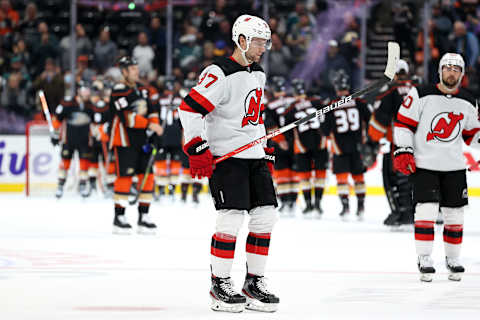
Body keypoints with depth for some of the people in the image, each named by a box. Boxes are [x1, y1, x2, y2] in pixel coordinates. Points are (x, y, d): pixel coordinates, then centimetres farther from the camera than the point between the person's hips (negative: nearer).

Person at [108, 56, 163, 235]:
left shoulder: (141, 89, 14)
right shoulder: (118, 91, -13)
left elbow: (151, 110, 18)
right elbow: (127, 116, -23)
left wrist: (156, 128, 1)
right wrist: (149, 125, -24)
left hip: (141, 139, 8)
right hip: (124, 139, -8)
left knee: (147, 176, 4)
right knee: (125, 176, -9)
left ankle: (143, 217, 10)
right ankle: (119, 218, -2)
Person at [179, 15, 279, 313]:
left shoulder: (258, 74, 15)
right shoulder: (220, 73, -14)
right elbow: (190, 108, -19)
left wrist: (266, 152, 22)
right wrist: (197, 149, -24)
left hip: (253, 156, 9)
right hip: (226, 155, -9)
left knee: (266, 216, 4)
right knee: (232, 217, -15)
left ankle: (255, 282, 14)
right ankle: (220, 285, -4)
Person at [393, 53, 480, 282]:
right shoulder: (422, 95, -7)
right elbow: (403, 123, -5)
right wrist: (402, 151, -13)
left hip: (454, 166, 4)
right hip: (424, 164, -4)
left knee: (455, 214, 7)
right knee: (426, 210, -13)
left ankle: (453, 259, 21)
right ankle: (424, 259, -5)